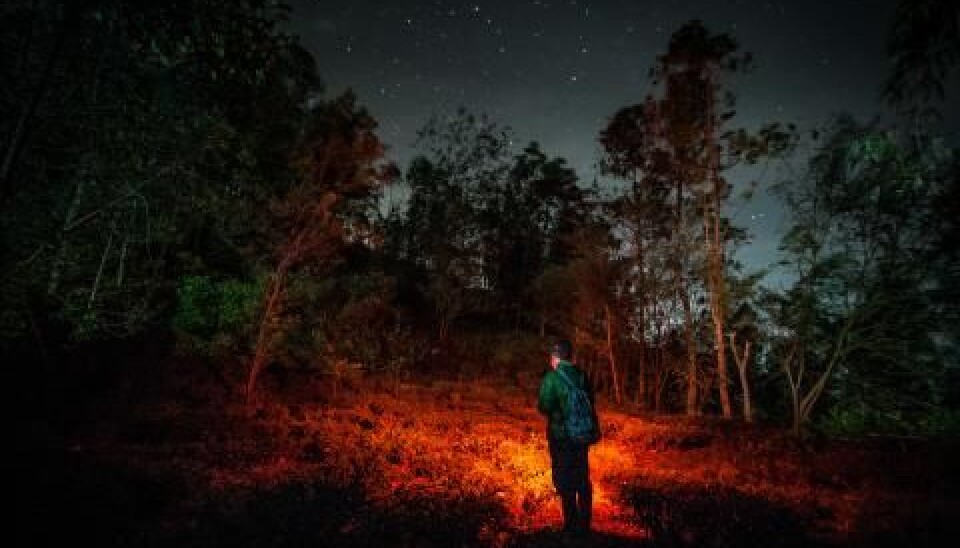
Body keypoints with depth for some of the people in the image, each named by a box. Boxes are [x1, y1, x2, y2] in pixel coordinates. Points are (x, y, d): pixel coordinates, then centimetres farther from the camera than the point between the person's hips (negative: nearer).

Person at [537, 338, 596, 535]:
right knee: (583, 480, 16)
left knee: (565, 482, 6)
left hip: (560, 436, -5)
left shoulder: (552, 377, -14)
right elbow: (590, 404, 6)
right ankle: (584, 524, 26)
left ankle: (572, 525, 11)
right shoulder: (582, 376, 1)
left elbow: (544, 406, -16)